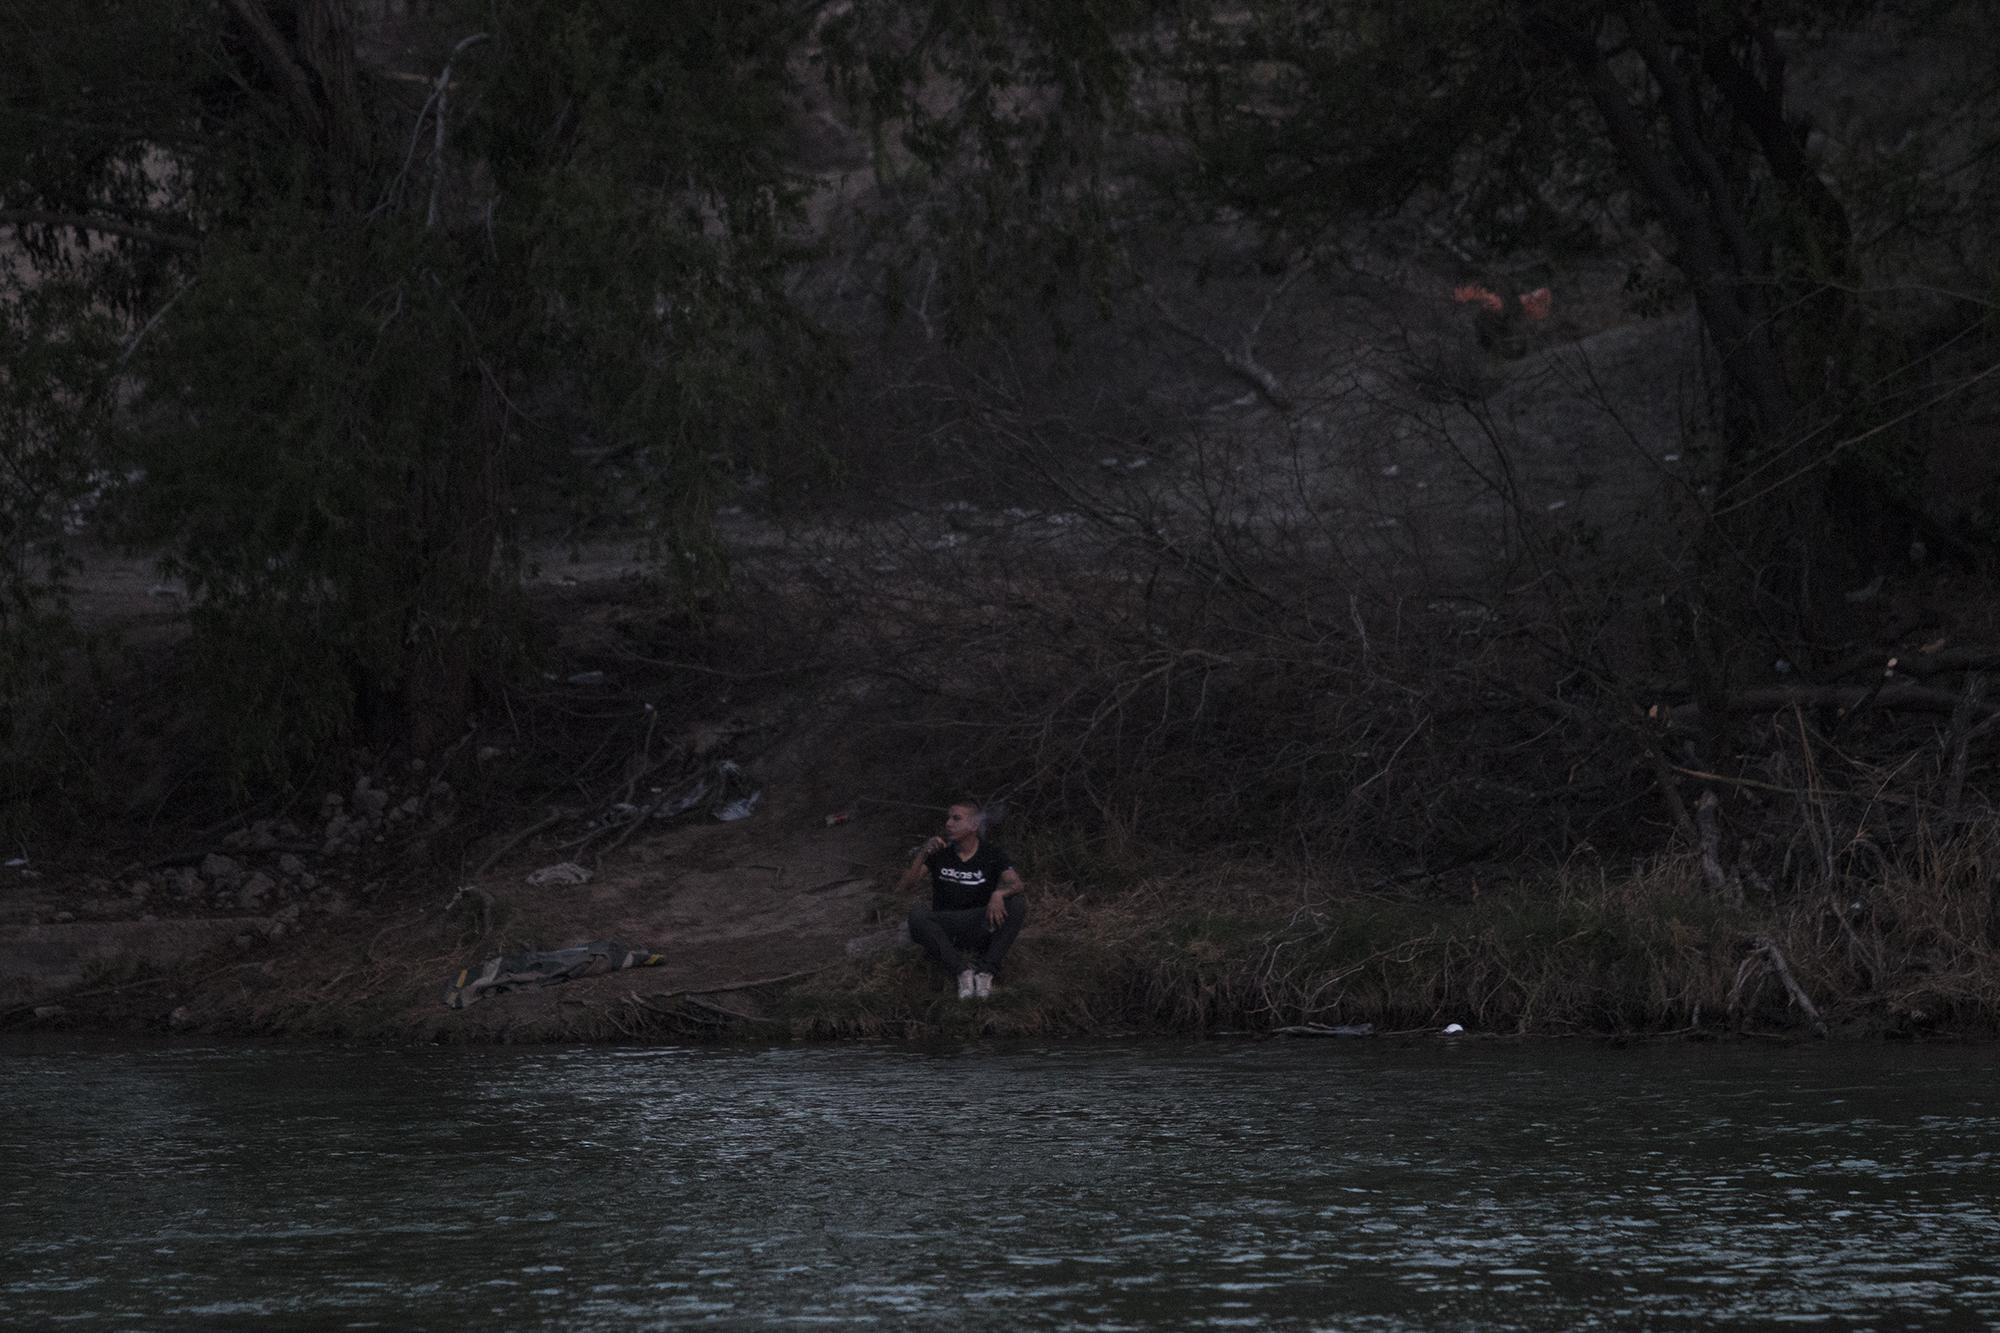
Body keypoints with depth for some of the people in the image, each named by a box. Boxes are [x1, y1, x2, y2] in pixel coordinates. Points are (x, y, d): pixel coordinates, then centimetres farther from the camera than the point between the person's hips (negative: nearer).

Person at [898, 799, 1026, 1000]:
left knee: (1017, 904, -26)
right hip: (946, 933, 0)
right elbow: (902, 888, -3)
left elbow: (1015, 883, -17)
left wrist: (998, 893, -40)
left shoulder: (992, 855, 1)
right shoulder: (939, 852, 4)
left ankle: (985, 970, -27)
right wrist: (923, 855, -17)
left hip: (983, 931, 0)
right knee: (916, 915, -30)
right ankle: (963, 970, -30)